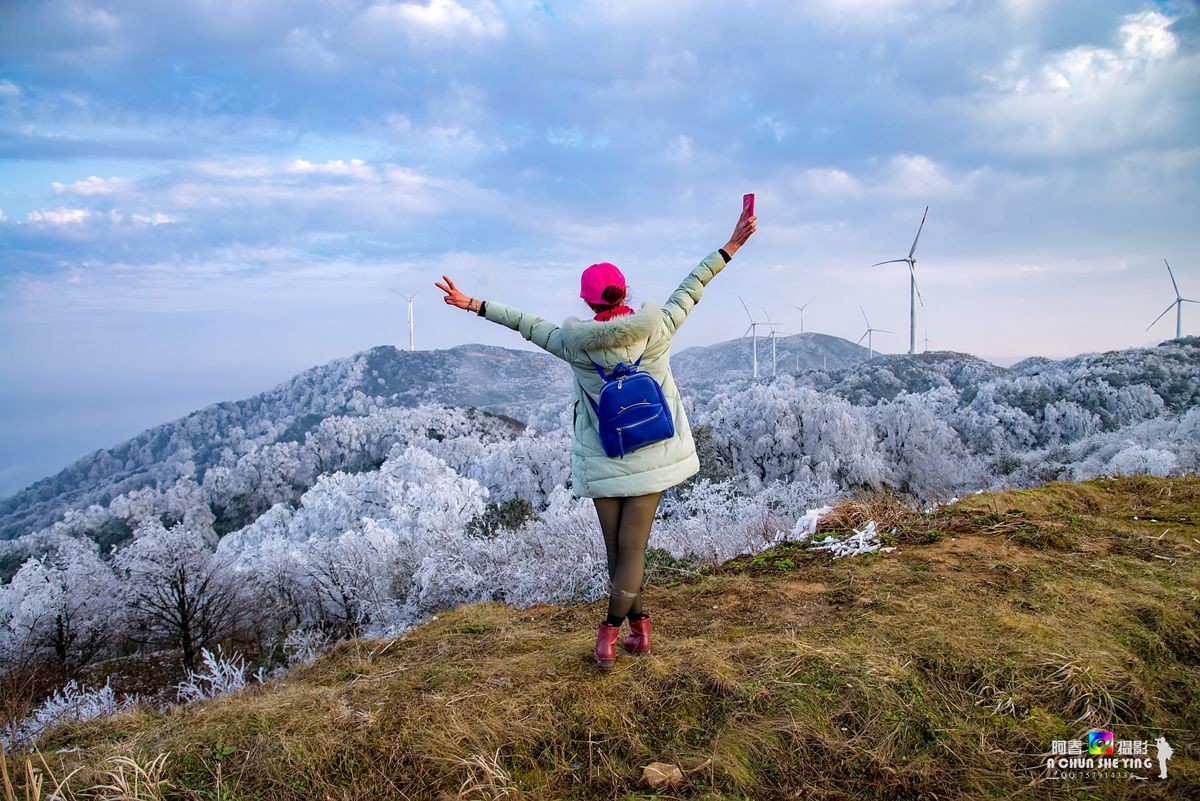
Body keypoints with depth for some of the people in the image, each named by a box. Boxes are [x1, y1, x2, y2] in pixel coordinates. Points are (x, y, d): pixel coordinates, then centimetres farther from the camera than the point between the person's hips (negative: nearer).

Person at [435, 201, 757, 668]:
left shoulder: (575, 343, -11)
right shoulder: (656, 328, -8)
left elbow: (529, 324, 0)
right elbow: (690, 289, 1)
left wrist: (474, 305, 13)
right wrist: (732, 245, 12)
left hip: (603, 462, -1)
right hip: (652, 456, 1)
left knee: (618, 547, 12)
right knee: (633, 546, 5)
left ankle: (629, 628, 19)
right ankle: (619, 631, 5)